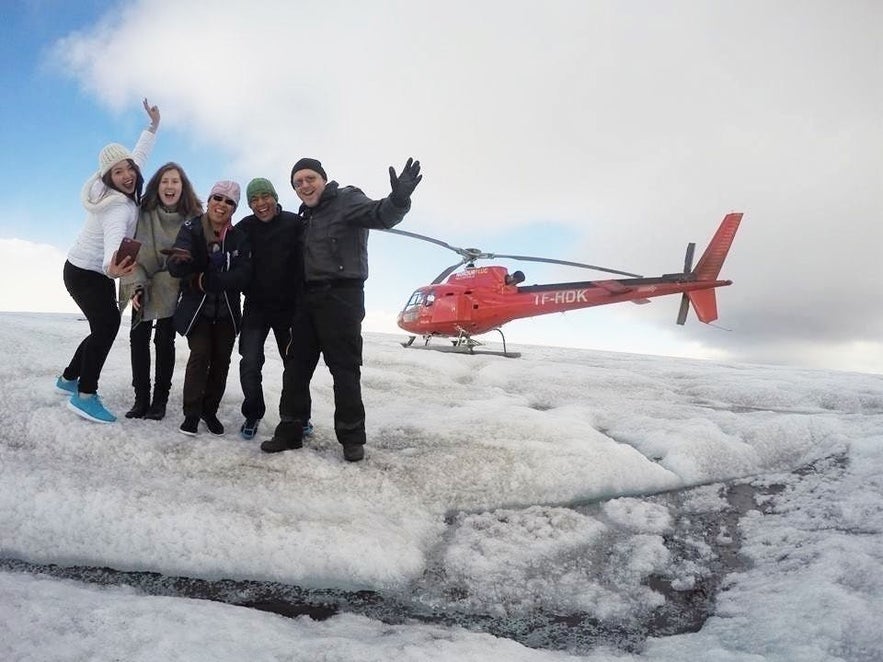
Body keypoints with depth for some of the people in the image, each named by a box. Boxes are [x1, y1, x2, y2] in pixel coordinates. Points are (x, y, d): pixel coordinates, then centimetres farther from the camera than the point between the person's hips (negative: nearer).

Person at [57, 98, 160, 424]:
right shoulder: (117, 207, -31)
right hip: (84, 273, -9)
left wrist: (153, 125, 16)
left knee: (105, 326, 11)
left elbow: (139, 156, 12)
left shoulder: (120, 192, -6)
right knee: (107, 324, -18)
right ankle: (85, 395, -14)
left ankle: (70, 378, 26)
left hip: (96, 273, 9)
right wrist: (111, 267, -72)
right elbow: (114, 239, -52)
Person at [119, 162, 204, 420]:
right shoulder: (144, 215, -10)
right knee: (138, 338, 1)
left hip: (173, 289, -1)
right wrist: (135, 286, -18)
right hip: (143, 285, 2)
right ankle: (141, 399, 11)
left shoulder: (193, 218, -9)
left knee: (164, 340, -2)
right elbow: (132, 253, -9)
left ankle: (160, 400, 7)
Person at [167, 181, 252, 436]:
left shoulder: (239, 238, -2)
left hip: (227, 311, 3)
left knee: (221, 359, 4)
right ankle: (191, 413, 1)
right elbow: (175, 269, -17)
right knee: (200, 354, -13)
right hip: (196, 308, -2)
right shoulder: (191, 229, -7)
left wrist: (205, 280, -22)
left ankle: (210, 410, 21)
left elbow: (243, 275, -13)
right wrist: (182, 259, -41)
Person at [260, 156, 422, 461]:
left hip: (341, 296, -8)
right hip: (308, 297, 8)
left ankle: (351, 436, 7)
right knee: (296, 365, 9)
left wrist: (398, 198, -46)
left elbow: (380, 215, -25)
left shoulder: (346, 199, -5)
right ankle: (290, 431, 20)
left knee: (344, 367, -3)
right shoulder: (307, 215, 19)